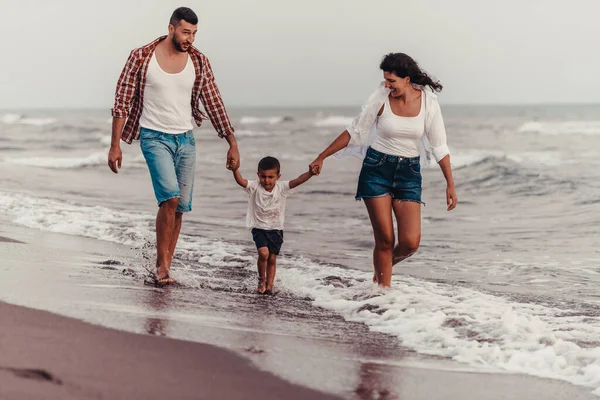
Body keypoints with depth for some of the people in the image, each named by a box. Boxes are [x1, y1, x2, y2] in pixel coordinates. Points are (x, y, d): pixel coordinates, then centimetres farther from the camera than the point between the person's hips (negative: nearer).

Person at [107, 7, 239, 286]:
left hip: (185, 138, 4)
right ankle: (162, 263, -10)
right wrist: (115, 145, -9)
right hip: (155, 136, -4)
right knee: (170, 197, -22)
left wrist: (232, 144, 2)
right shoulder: (141, 58, -9)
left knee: (181, 206, 3)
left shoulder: (198, 62, 0)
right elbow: (122, 102, -6)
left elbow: (214, 104, 5)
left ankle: (164, 267, 16)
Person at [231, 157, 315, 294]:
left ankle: (269, 286, 22)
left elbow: (298, 181, -21)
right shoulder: (255, 187, -11)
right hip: (259, 228, -2)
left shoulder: (281, 188, -9)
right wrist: (235, 170, -49)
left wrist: (310, 173, -39)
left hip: (276, 229, 2)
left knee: (272, 258, 7)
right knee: (263, 253, -21)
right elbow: (241, 181, -28)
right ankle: (262, 280, 3)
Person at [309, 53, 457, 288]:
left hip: (409, 171, 1)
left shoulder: (428, 103, -6)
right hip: (377, 169, -1)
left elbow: (439, 147, -1)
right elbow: (354, 133, 1)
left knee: (410, 242, -8)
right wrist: (321, 157, 4)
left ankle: (382, 271, 23)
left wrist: (450, 184, -3)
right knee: (385, 239, -5)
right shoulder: (381, 99, -8)